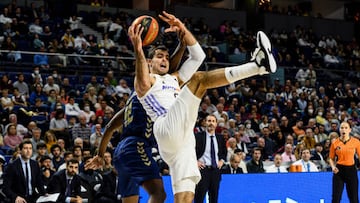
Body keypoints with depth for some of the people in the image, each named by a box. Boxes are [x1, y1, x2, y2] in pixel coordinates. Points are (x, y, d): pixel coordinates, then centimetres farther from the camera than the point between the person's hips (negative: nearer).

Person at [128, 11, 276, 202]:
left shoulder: (175, 79, 37)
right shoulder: (148, 80, 15)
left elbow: (198, 56, 28)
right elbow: (143, 83, -13)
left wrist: (183, 30, 16)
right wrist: (138, 51, -27)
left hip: (183, 141, 7)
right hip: (167, 130, -7)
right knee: (199, 79, -16)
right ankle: (257, 65, -29)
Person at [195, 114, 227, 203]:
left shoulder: (220, 138, 12)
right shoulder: (198, 136, -2)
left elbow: (224, 151, 27)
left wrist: (222, 160, 10)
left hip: (216, 170, 4)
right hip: (203, 169, -4)